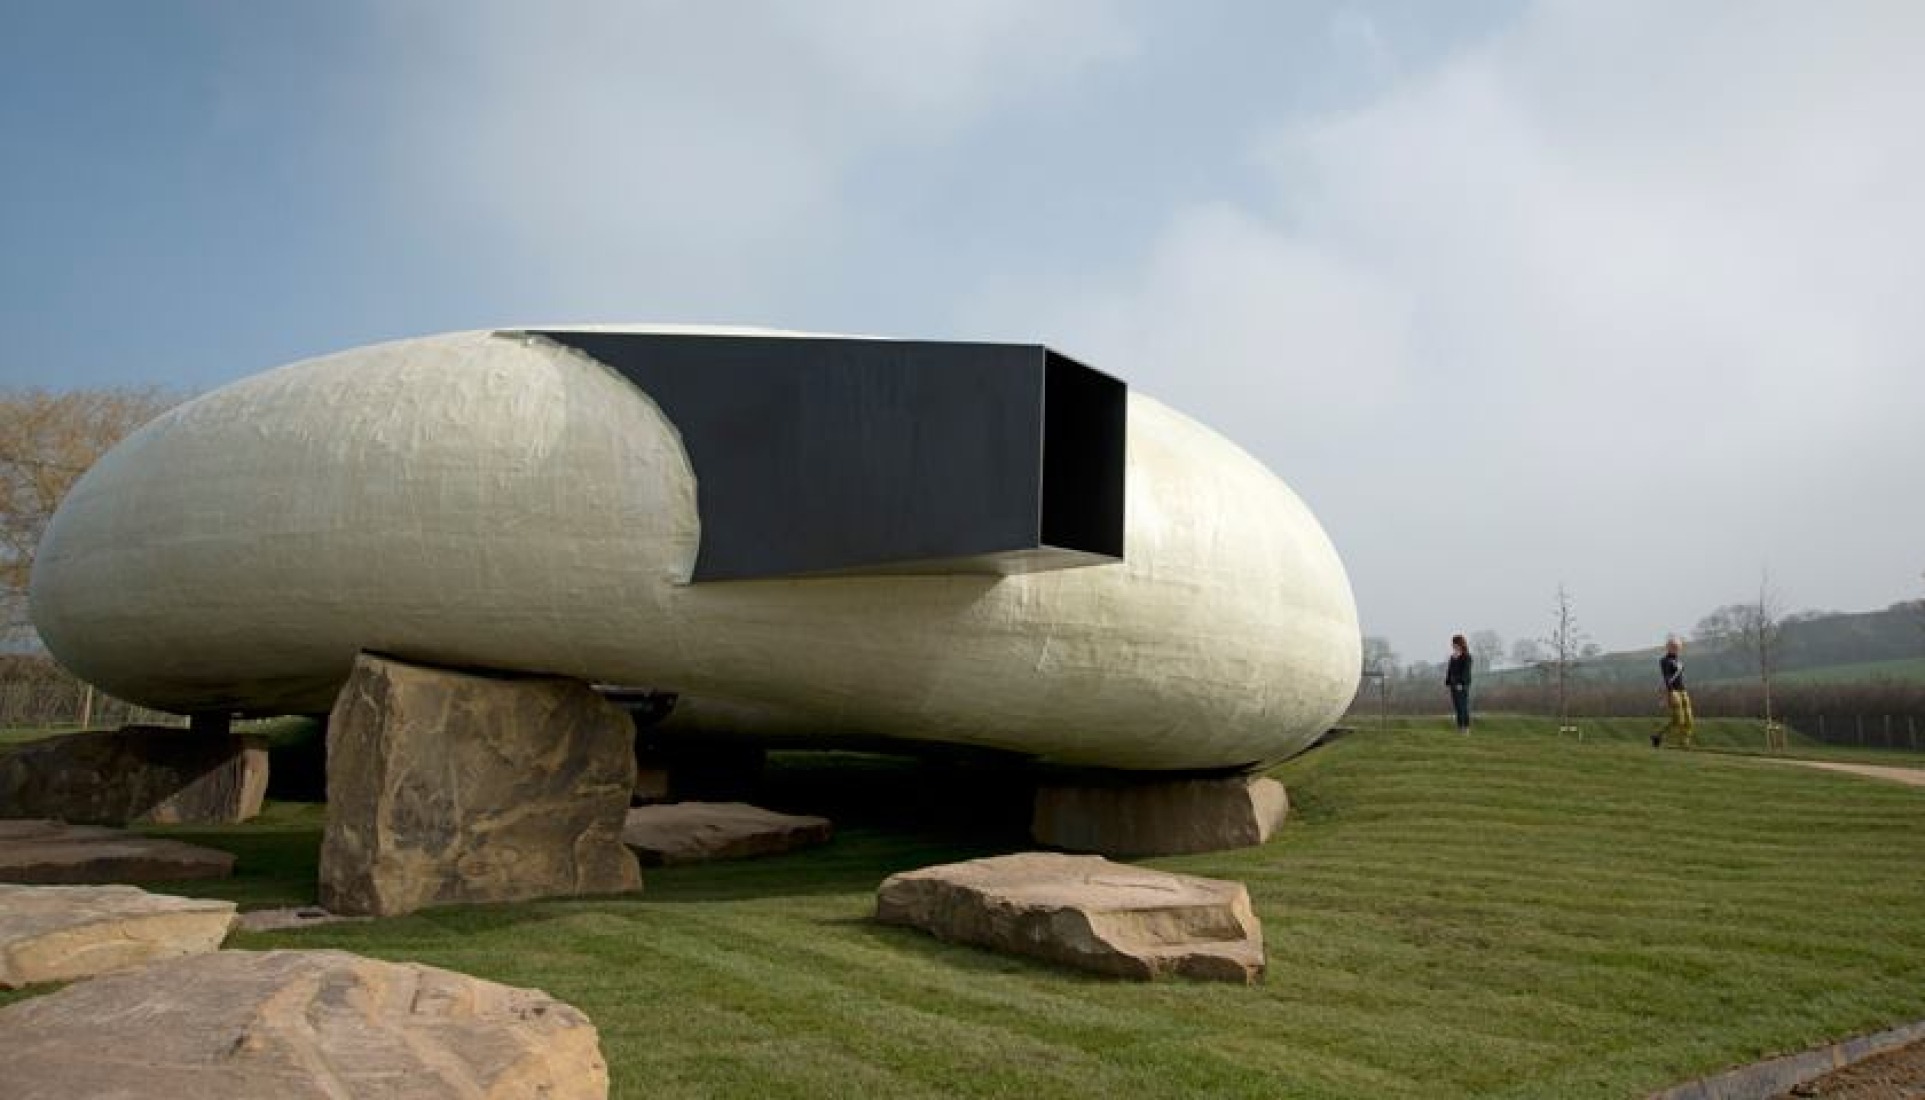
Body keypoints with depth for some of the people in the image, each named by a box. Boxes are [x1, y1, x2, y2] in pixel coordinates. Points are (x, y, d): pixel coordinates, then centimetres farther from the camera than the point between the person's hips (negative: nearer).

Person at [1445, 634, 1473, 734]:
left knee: (1463, 707, -7)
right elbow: (1449, 670, 15)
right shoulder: (1453, 656, 15)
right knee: (1457, 707, 7)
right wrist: (1447, 682, 8)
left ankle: (1466, 728, -5)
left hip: (1462, 685, -7)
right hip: (1454, 685, 7)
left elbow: (1466, 671, -14)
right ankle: (1460, 727, 10)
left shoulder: (1466, 656, -7)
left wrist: (1461, 683, -20)